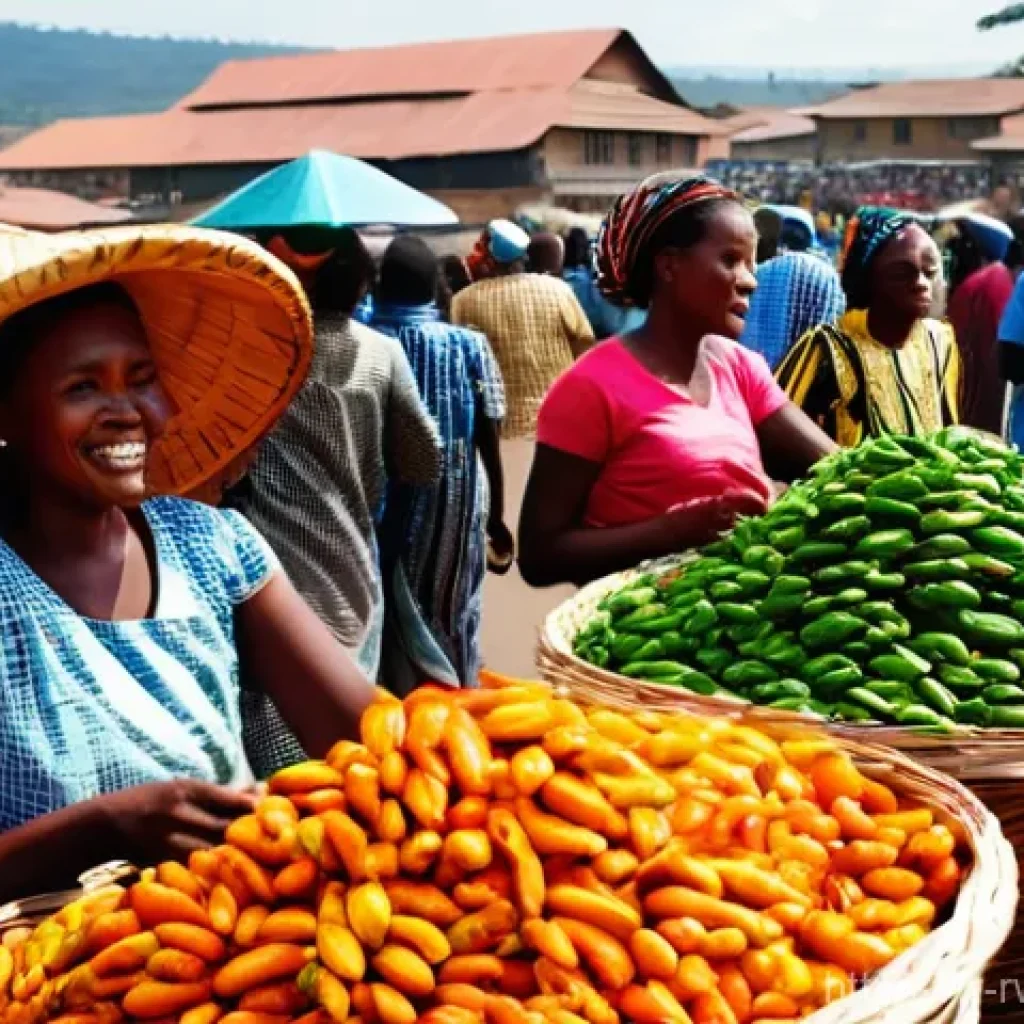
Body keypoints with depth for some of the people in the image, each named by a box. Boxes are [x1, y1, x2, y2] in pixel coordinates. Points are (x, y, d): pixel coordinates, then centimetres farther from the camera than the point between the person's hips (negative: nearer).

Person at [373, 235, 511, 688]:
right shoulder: (468, 346, -7)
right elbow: (488, 442, -5)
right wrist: (496, 516, 7)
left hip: (380, 507, 0)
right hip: (454, 505, 0)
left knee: (386, 618, 12)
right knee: (452, 618, 14)